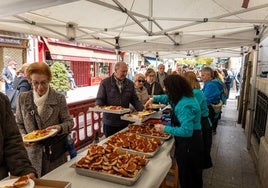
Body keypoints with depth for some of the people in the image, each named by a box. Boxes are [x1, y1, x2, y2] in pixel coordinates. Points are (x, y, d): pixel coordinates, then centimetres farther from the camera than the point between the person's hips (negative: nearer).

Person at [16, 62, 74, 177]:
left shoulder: (59, 98, -6)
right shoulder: (23, 98, 0)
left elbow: (69, 122, -2)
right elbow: (19, 124, 7)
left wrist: (60, 128, -22)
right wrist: (23, 136, -11)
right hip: (32, 153, 1)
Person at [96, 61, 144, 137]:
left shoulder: (130, 84, 6)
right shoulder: (105, 83, -4)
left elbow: (134, 100, 9)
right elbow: (100, 99, -1)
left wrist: (142, 108, -5)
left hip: (124, 122, 3)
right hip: (109, 122, -3)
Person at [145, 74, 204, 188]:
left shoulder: (184, 105, -29)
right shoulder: (184, 96, 1)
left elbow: (186, 131, -32)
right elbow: (168, 98, 22)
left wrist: (165, 129, -26)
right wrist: (153, 99, 12)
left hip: (189, 143, -10)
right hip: (190, 141, 10)